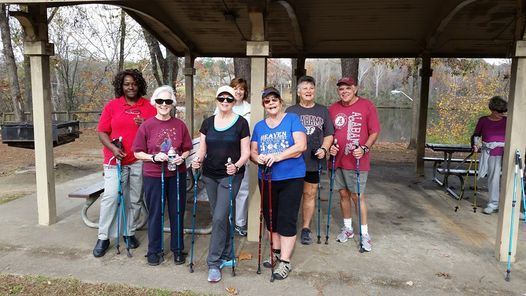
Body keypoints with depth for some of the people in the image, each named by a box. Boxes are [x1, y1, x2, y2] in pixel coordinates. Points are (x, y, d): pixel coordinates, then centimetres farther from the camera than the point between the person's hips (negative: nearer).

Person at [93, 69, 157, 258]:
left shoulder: (149, 107, 4)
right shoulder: (112, 106, 5)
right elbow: (102, 132, 4)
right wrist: (112, 148, -12)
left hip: (140, 161, 1)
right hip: (116, 159, -1)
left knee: (135, 199, 9)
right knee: (110, 197, -6)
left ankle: (129, 233, 24)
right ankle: (103, 237, 6)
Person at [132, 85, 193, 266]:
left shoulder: (180, 125, 1)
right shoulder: (147, 126, -5)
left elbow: (187, 149, 8)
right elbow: (138, 153, -1)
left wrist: (182, 157, -12)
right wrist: (154, 157, -17)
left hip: (177, 175, 2)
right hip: (153, 176, -1)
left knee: (177, 213, 11)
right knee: (155, 214, 9)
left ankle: (177, 249, 28)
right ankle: (154, 250, 27)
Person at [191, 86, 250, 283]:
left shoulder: (241, 123, -4)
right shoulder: (208, 123, 7)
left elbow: (246, 152, -5)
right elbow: (202, 150, 8)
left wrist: (237, 165, -24)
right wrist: (198, 160, -13)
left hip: (231, 176, -4)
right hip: (210, 176, 4)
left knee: (219, 217, -10)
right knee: (219, 217, 13)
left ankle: (214, 263, 1)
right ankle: (227, 256, 30)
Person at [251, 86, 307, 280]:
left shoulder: (292, 119, -4)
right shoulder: (259, 126, 11)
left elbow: (301, 146, -15)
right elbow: (252, 151, 9)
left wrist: (277, 156, -24)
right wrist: (258, 158, -15)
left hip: (291, 178, -5)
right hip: (267, 179, 5)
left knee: (287, 219, -3)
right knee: (271, 218, 16)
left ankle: (285, 262, 7)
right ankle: (276, 252, 35)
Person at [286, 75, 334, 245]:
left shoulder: (323, 111, 10)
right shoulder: (290, 111, 4)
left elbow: (329, 135, 11)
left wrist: (324, 149, -6)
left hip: (314, 161, 2)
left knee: (310, 194, 9)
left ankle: (306, 228, 21)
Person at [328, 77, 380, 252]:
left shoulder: (367, 106, -5)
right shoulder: (333, 109, 6)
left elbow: (375, 131, -4)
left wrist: (364, 148, -17)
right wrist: (330, 146, -4)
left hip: (357, 161, -4)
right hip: (338, 159, 4)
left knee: (357, 196, -1)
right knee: (343, 194, 13)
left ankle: (364, 233, 13)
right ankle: (347, 228, 30)